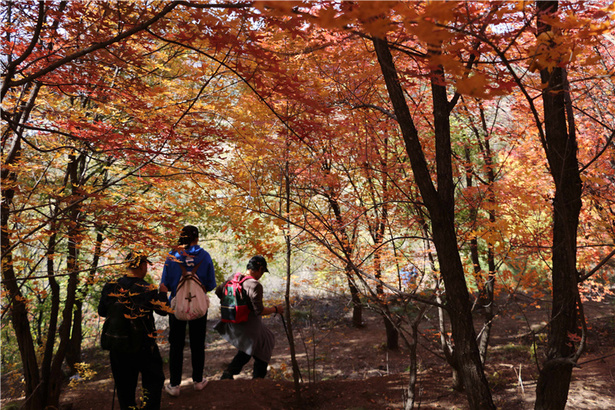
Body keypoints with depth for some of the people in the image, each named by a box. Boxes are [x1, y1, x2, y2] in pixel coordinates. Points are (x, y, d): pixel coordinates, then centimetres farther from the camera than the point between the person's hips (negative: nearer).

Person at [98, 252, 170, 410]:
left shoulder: (111, 286, -6)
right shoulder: (148, 290, -17)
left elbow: (102, 311, 5)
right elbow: (163, 310, -4)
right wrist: (163, 293, 12)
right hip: (143, 345, -4)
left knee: (124, 384, 19)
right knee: (153, 379, 13)